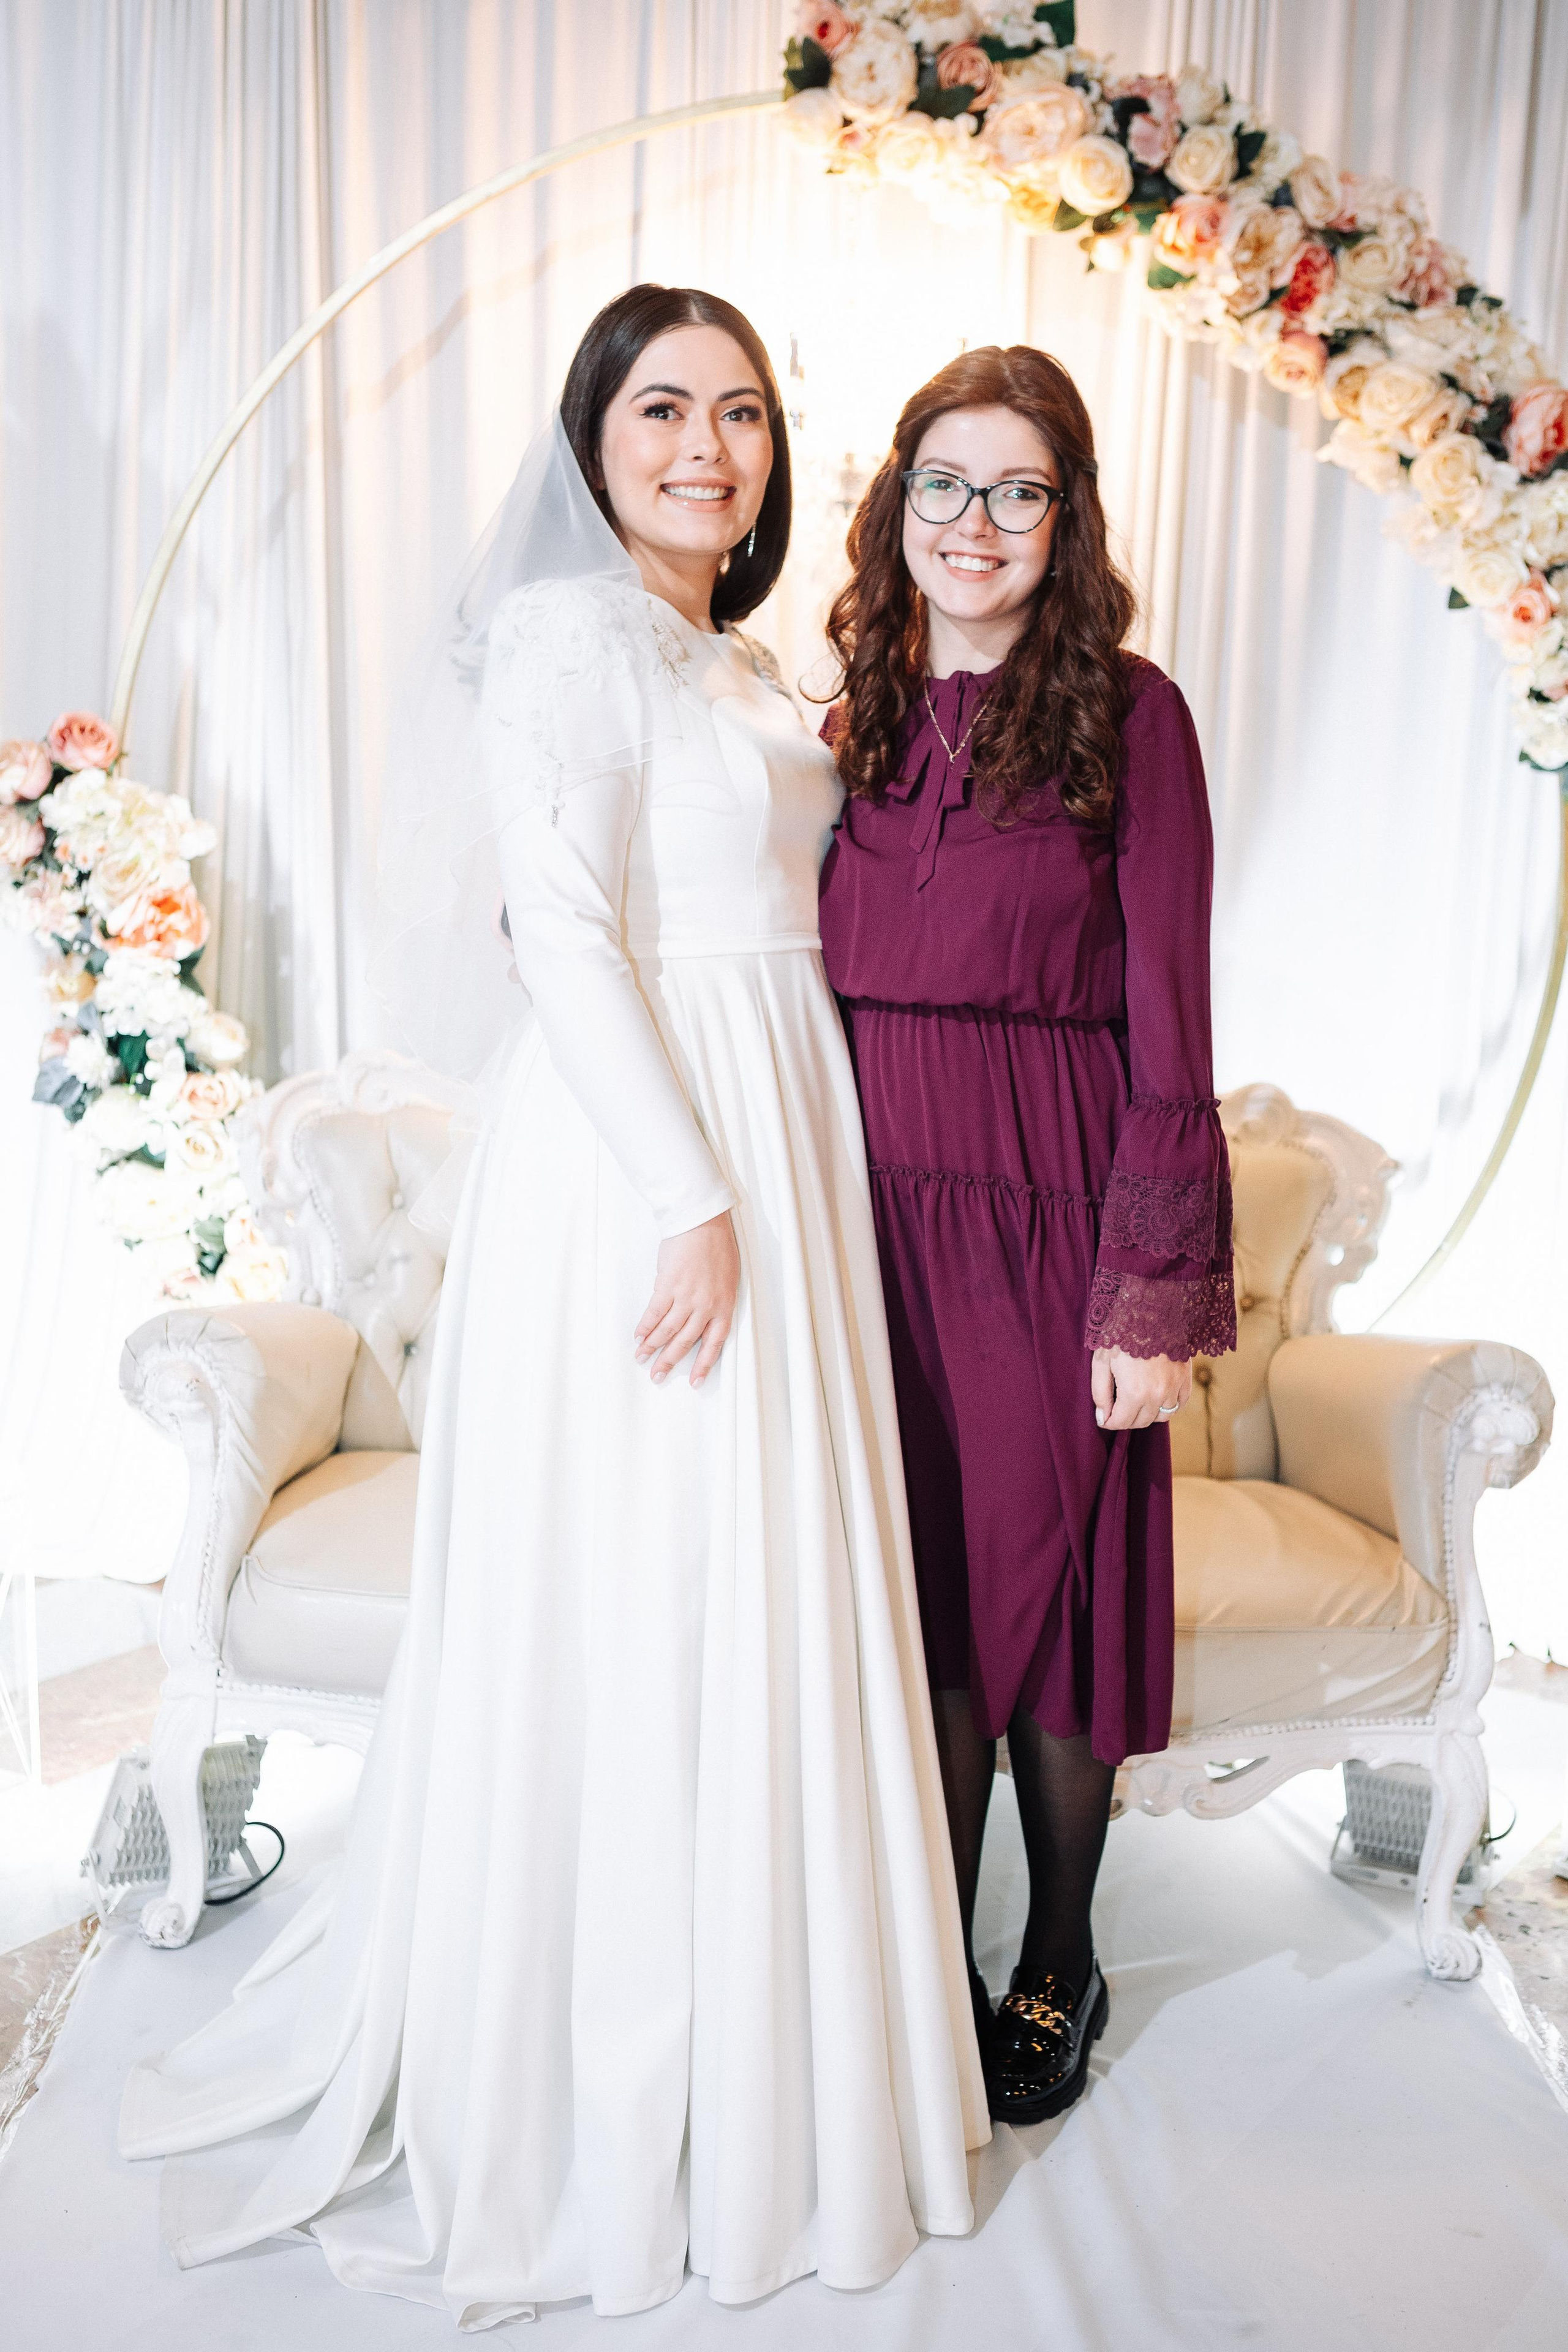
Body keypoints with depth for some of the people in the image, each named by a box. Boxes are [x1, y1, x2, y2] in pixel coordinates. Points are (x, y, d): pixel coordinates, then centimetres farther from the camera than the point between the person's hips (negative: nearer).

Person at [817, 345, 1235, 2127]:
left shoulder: (1126, 715, -3)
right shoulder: (859, 721, 11)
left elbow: (1170, 1024, -7)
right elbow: (819, 985, 12)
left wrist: (1158, 1293, -11)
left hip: (1050, 1205, -3)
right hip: (882, 1210, 4)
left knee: (1049, 1578, 8)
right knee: (921, 1588, 11)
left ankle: (1060, 1968, 32)